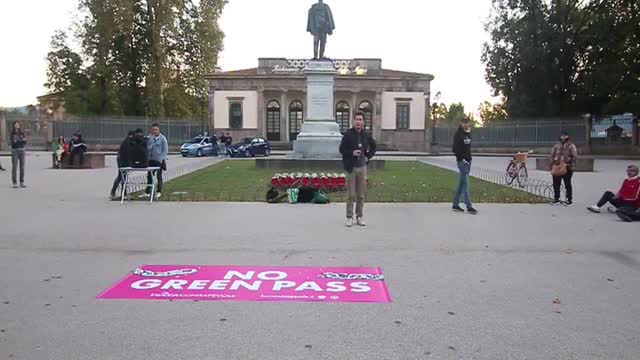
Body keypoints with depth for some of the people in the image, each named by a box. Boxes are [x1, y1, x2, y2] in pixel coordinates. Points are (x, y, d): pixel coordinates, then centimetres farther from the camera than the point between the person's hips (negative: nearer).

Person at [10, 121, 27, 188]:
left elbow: (25, 142, 0)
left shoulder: (22, 133, 10)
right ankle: (15, 183, 0)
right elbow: (13, 143, -9)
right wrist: (21, 141, -9)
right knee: (14, 167, -4)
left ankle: (22, 182, 8)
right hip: (14, 150, -3)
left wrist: (17, 141, -15)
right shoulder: (12, 133, 1)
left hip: (22, 150, 3)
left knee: (22, 167, 2)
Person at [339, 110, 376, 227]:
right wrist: (352, 153, -18)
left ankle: (360, 216, 19)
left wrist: (368, 157, 7)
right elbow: (341, 149, -4)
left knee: (361, 195, 9)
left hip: (362, 166, 3)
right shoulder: (348, 134, -7)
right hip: (351, 167, -3)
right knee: (351, 195, 0)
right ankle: (349, 217, 11)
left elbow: (373, 147, 19)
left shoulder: (366, 135, 4)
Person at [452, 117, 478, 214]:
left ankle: (455, 204, 17)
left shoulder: (468, 134, 14)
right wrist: (461, 158, -18)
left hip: (468, 161, 8)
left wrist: (469, 158, 13)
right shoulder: (458, 134, -9)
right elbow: (455, 149, -15)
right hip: (462, 162, -8)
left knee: (461, 184, 10)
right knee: (465, 184, -10)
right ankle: (469, 207, -11)